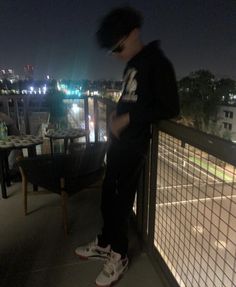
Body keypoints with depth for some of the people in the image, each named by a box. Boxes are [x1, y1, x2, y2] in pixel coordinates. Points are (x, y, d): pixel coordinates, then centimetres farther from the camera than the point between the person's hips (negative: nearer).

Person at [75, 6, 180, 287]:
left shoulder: (157, 62, -9)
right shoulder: (131, 66, 16)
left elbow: (170, 108, -17)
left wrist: (128, 118, -17)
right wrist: (115, 115, 10)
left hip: (134, 144, -8)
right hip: (119, 140, 8)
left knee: (121, 198, 1)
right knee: (108, 194, 15)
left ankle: (119, 255, 23)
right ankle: (105, 243, 35)